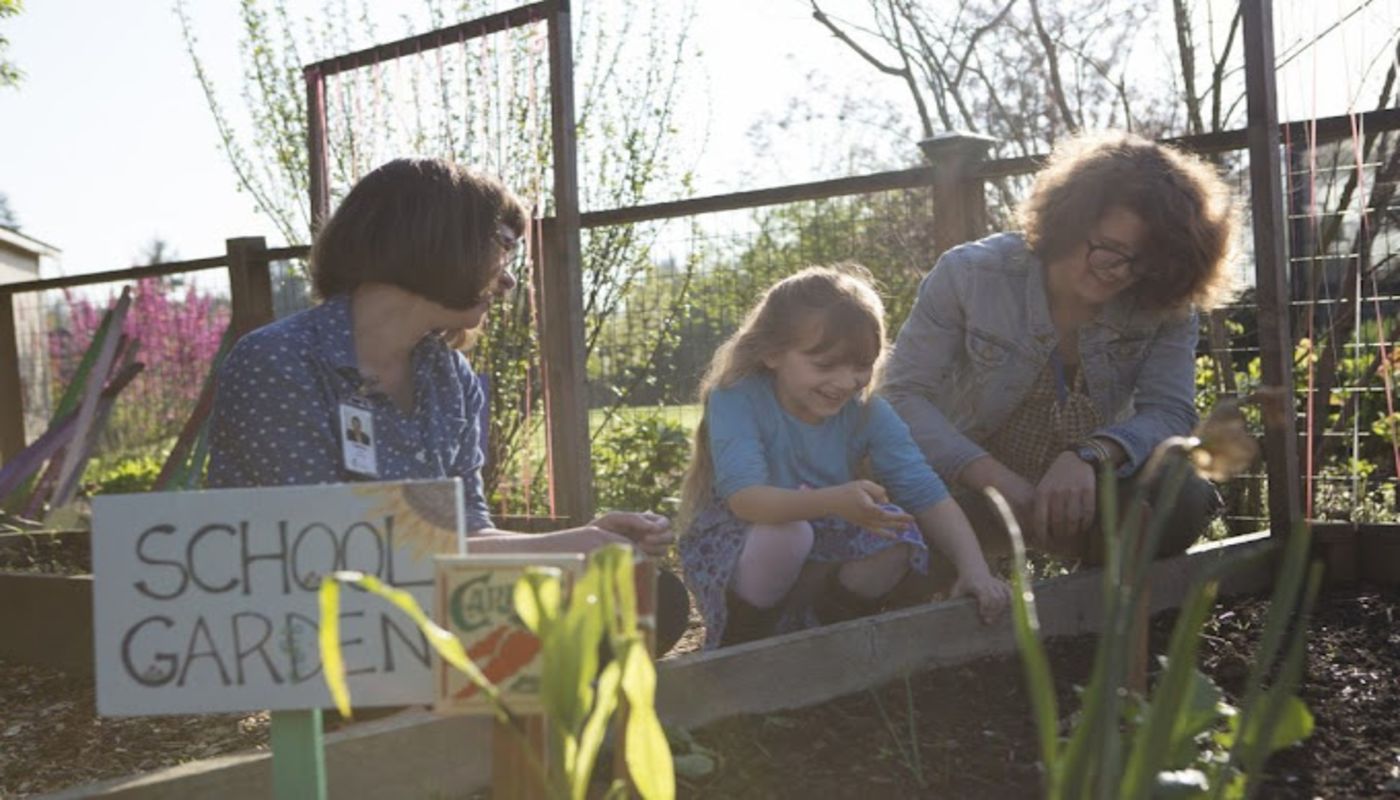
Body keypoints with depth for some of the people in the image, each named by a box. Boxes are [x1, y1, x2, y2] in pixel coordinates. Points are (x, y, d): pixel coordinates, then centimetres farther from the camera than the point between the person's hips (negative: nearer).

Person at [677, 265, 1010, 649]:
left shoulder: (869, 413, -8)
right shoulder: (736, 400, -21)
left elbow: (928, 494, -12)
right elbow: (744, 498, -35)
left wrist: (974, 569, -27)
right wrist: (832, 502, -51)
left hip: (820, 560, 4)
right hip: (729, 555, -4)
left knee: (897, 528, -20)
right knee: (785, 532, -35)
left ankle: (824, 624, -1)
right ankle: (740, 644, -10)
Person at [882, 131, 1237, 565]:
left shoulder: (1165, 309, -7)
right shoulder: (969, 276, -13)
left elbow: (1170, 414, -16)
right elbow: (902, 395, -17)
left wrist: (1089, 457, -40)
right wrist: (999, 480, -32)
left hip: (1082, 494, 3)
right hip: (972, 490, -2)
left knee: (1183, 501, -29)